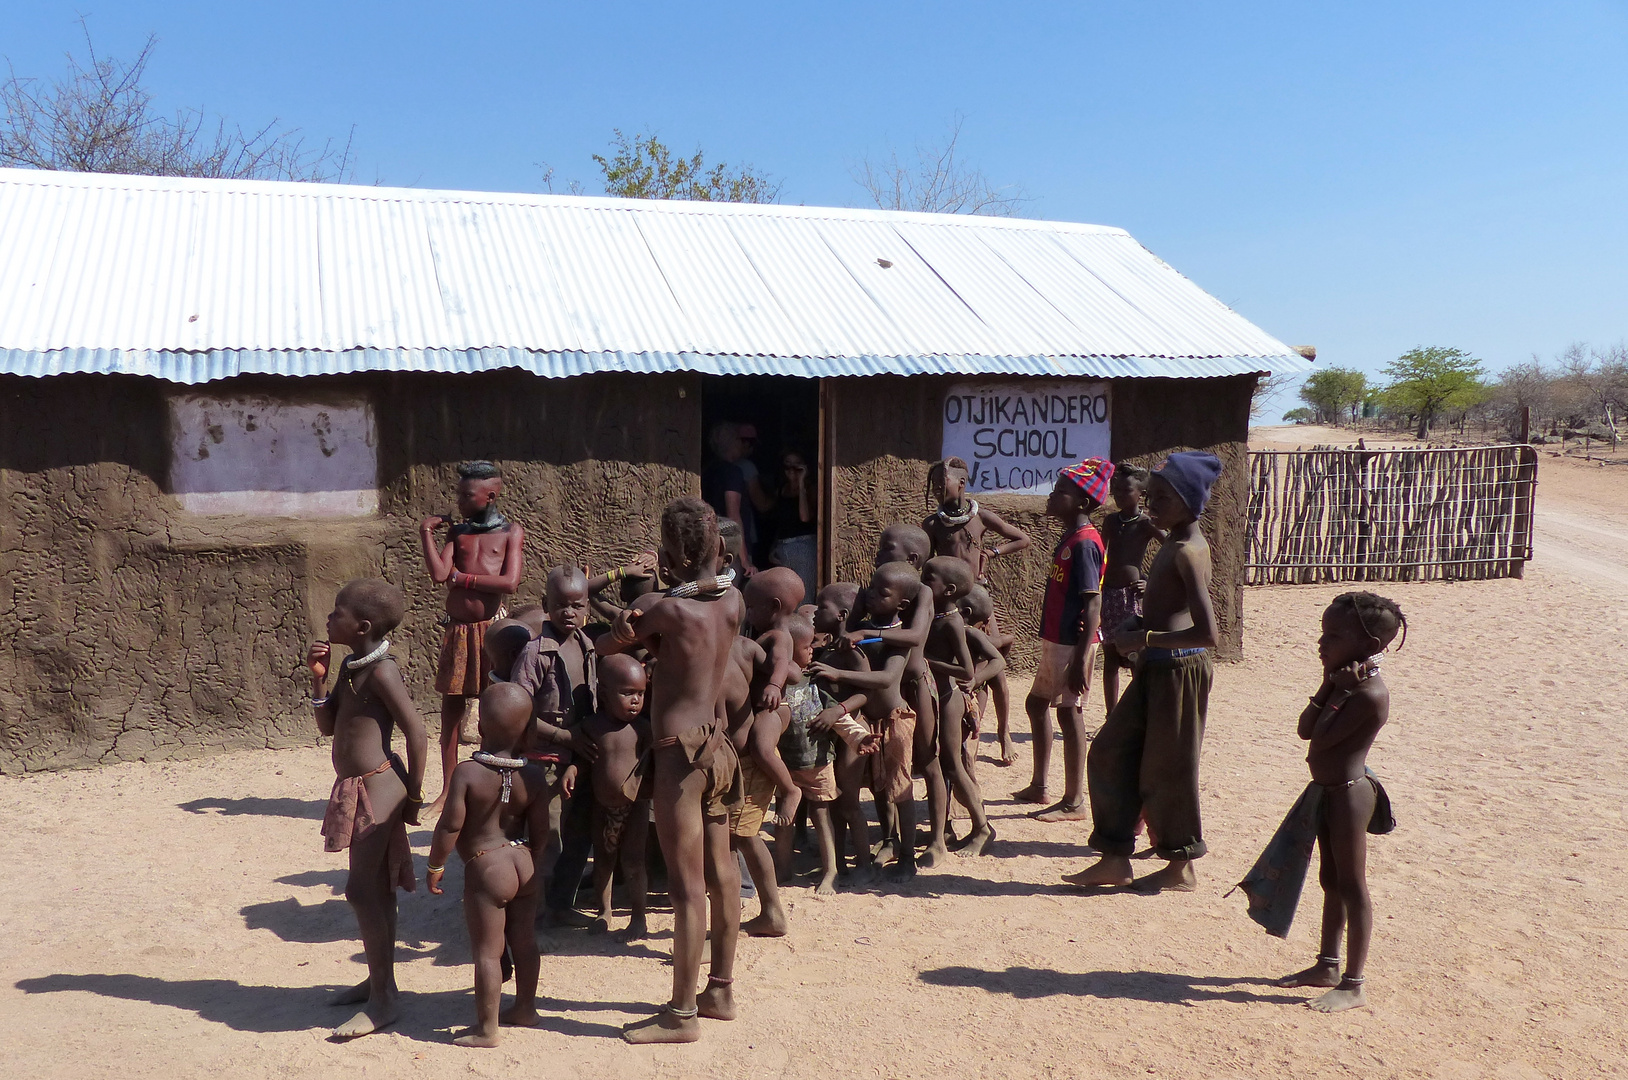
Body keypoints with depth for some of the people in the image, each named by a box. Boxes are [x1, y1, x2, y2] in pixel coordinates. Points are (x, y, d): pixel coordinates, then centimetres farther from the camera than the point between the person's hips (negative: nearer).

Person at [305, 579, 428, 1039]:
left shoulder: (381, 670, -20)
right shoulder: (350, 665, 8)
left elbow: (417, 733, -20)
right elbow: (327, 726, 11)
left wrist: (414, 796, -11)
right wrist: (318, 677, -2)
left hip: (378, 789, -9)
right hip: (356, 789, 9)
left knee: (362, 890, -5)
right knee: (375, 889, 17)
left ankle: (383, 1000, 5)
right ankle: (379, 980, 30)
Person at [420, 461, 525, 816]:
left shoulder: (511, 532, 2)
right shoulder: (456, 532, 10)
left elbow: (510, 582, -12)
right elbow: (438, 574, -6)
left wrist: (460, 577, -7)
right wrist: (426, 532, -4)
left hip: (492, 629, -3)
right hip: (457, 630, 3)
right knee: (451, 710, 7)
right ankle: (448, 790, 17)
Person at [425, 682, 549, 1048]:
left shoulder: (466, 773, -15)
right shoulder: (534, 777, -4)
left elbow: (450, 825, -14)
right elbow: (541, 832, 2)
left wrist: (435, 866, -1)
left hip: (486, 869, -5)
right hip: (523, 865, 5)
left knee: (487, 952, 3)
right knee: (524, 942, 17)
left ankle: (486, 1029, 11)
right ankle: (525, 1008, 33)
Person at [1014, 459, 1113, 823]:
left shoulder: (1084, 542, -18)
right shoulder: (1069, 538, 12)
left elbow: (1092, 605, -22)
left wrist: (1080, 660, -24)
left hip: (1072, 644, -11)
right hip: (1055, 641, 11)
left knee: (1068, 711, -3)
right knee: (1037, 703, 18)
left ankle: (1074, 802, 7)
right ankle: (1038, 786, 31)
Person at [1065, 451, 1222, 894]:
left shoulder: (1188, 552, -19)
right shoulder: (1173, 545, 10)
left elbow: (1207, 633, -27)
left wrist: (1145, 638, -21)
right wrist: (1137, 629, 9)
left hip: (1179, 670, -10)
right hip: (1154, 668, 10)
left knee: (1166, 769, 3)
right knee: (1110, 753, 10)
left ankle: (1181, 867, 21)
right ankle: (1115, 859, 18)